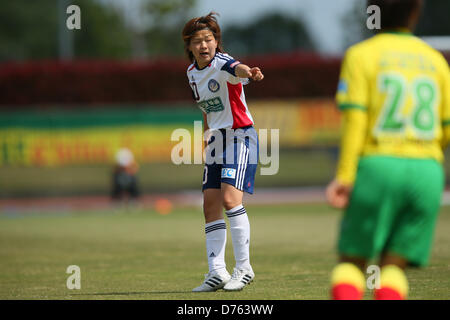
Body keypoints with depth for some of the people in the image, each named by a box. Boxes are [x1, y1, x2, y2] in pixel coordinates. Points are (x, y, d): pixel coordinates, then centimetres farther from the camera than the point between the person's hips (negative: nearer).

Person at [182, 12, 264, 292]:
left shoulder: (222, 63, -16)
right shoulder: (192, 72, 8)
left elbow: (237, 69, -42)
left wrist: (249, 72, -65)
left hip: (240, 136, -8)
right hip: (216, 141, 8)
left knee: (230, 198, -20)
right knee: (211, 206, 4)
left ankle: (244, 267, -12)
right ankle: (217, 273, 9)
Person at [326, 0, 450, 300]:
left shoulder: (361, 55, 2)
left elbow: (355, 118, -8)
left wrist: (345, 175, -11)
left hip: (377, 166, -3)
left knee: (352, 260, 7)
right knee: (394, 265, 5)